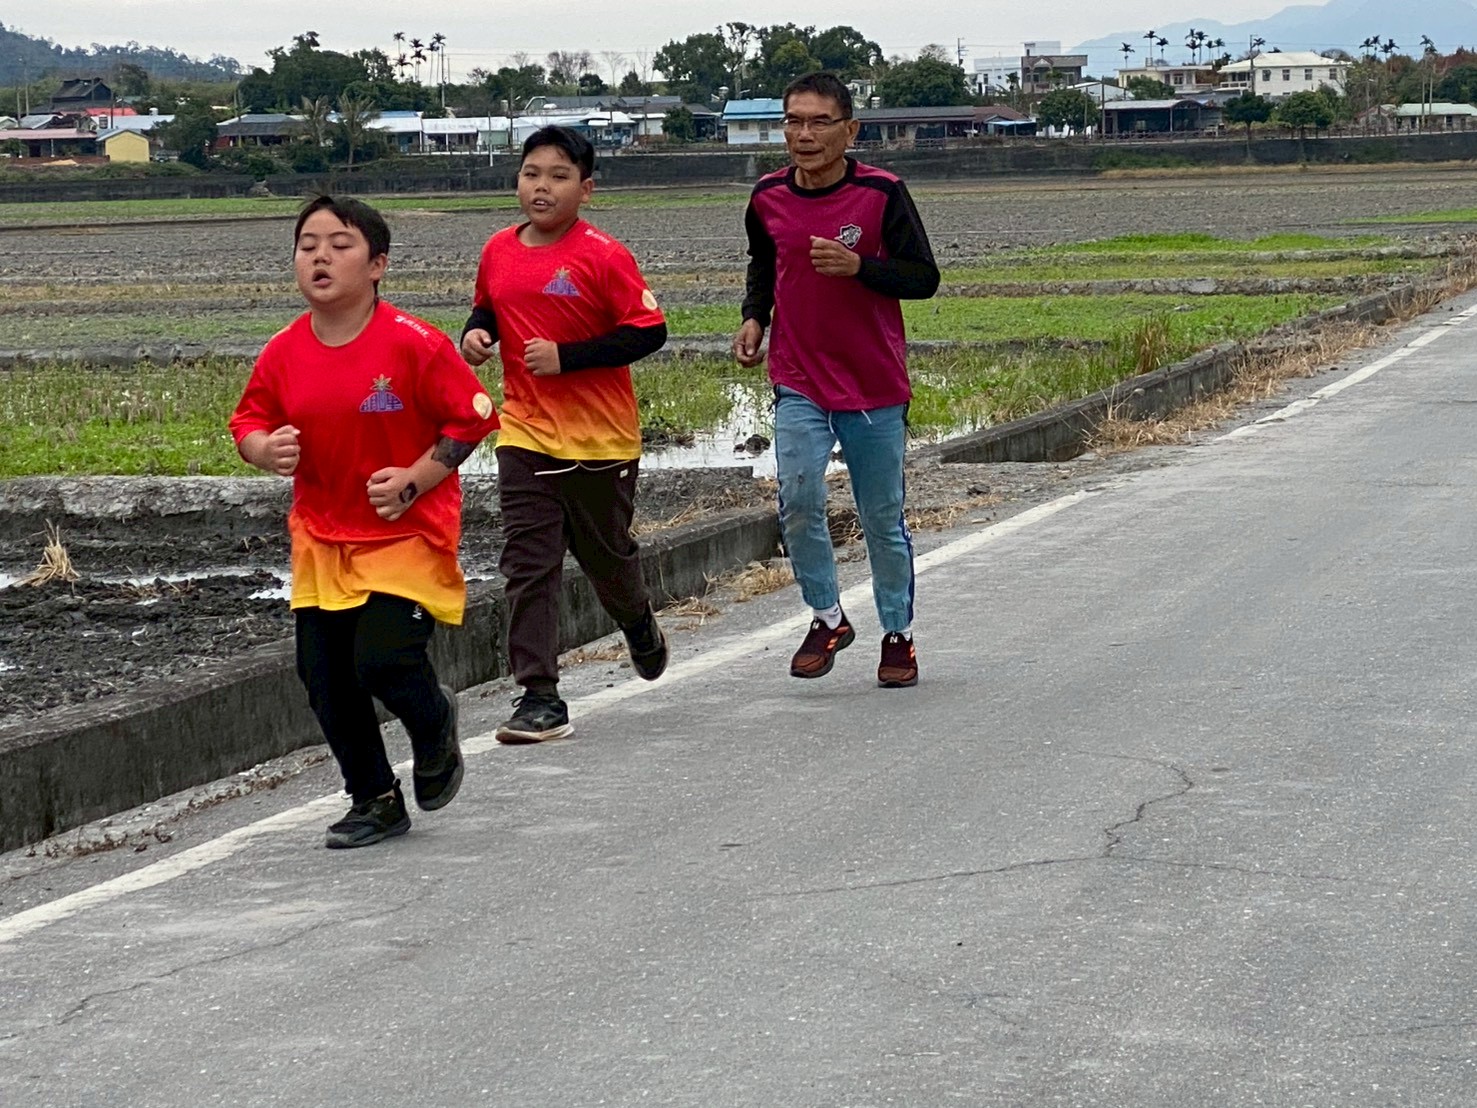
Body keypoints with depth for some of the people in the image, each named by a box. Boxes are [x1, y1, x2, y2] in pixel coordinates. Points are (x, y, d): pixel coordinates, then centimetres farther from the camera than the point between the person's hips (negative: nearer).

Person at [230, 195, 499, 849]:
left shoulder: (414, 345, -15)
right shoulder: (284, 352, -1)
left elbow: (471, 418, -9)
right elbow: (249, 420, 9)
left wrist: (414, 480, -17)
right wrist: (265, 451, -14)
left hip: (408, 533, -5)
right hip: (321, 539, 5)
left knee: (383, 661, -16)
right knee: (325, 677, 3)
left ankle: (435, 725, 21)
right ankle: (374, 802, 23)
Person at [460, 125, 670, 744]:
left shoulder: (603, 256, -13)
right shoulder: (498, 251, 4)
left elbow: (649, 331, -14)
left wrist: (566, 357, -20)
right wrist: (476, 334, -2)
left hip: (600, 437, -4)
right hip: (524, 435, 4)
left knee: (607, 554, 14)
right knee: (527, 564, -5)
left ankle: (640, 630, 47)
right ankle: (540, 698, -4)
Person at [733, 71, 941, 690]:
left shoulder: (882, 194, -10)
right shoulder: (768, 198, 1)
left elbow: (924, 278, -7)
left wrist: (857, 266, -22)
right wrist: (754, 316, 4)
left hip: (875, 388, -2)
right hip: (798, 383, 2)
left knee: (883, 519, 8)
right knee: (798, 501, -15)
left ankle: (898, 634, 25)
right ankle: (827, 618, 6)